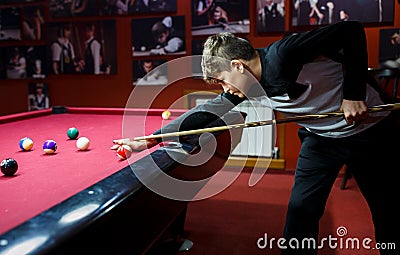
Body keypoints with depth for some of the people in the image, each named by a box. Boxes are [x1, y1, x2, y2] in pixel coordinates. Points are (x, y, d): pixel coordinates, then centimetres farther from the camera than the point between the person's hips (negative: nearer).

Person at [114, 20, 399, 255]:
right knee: (301, 209, 0)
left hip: (370, 127, -4)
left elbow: (352, 30, -24)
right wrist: (148, 141, -6)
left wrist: (353, 94, -26)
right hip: (320, 138, 5)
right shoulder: (246, 88, -10)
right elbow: (205, 112, -7)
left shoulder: (284, 53, -30)